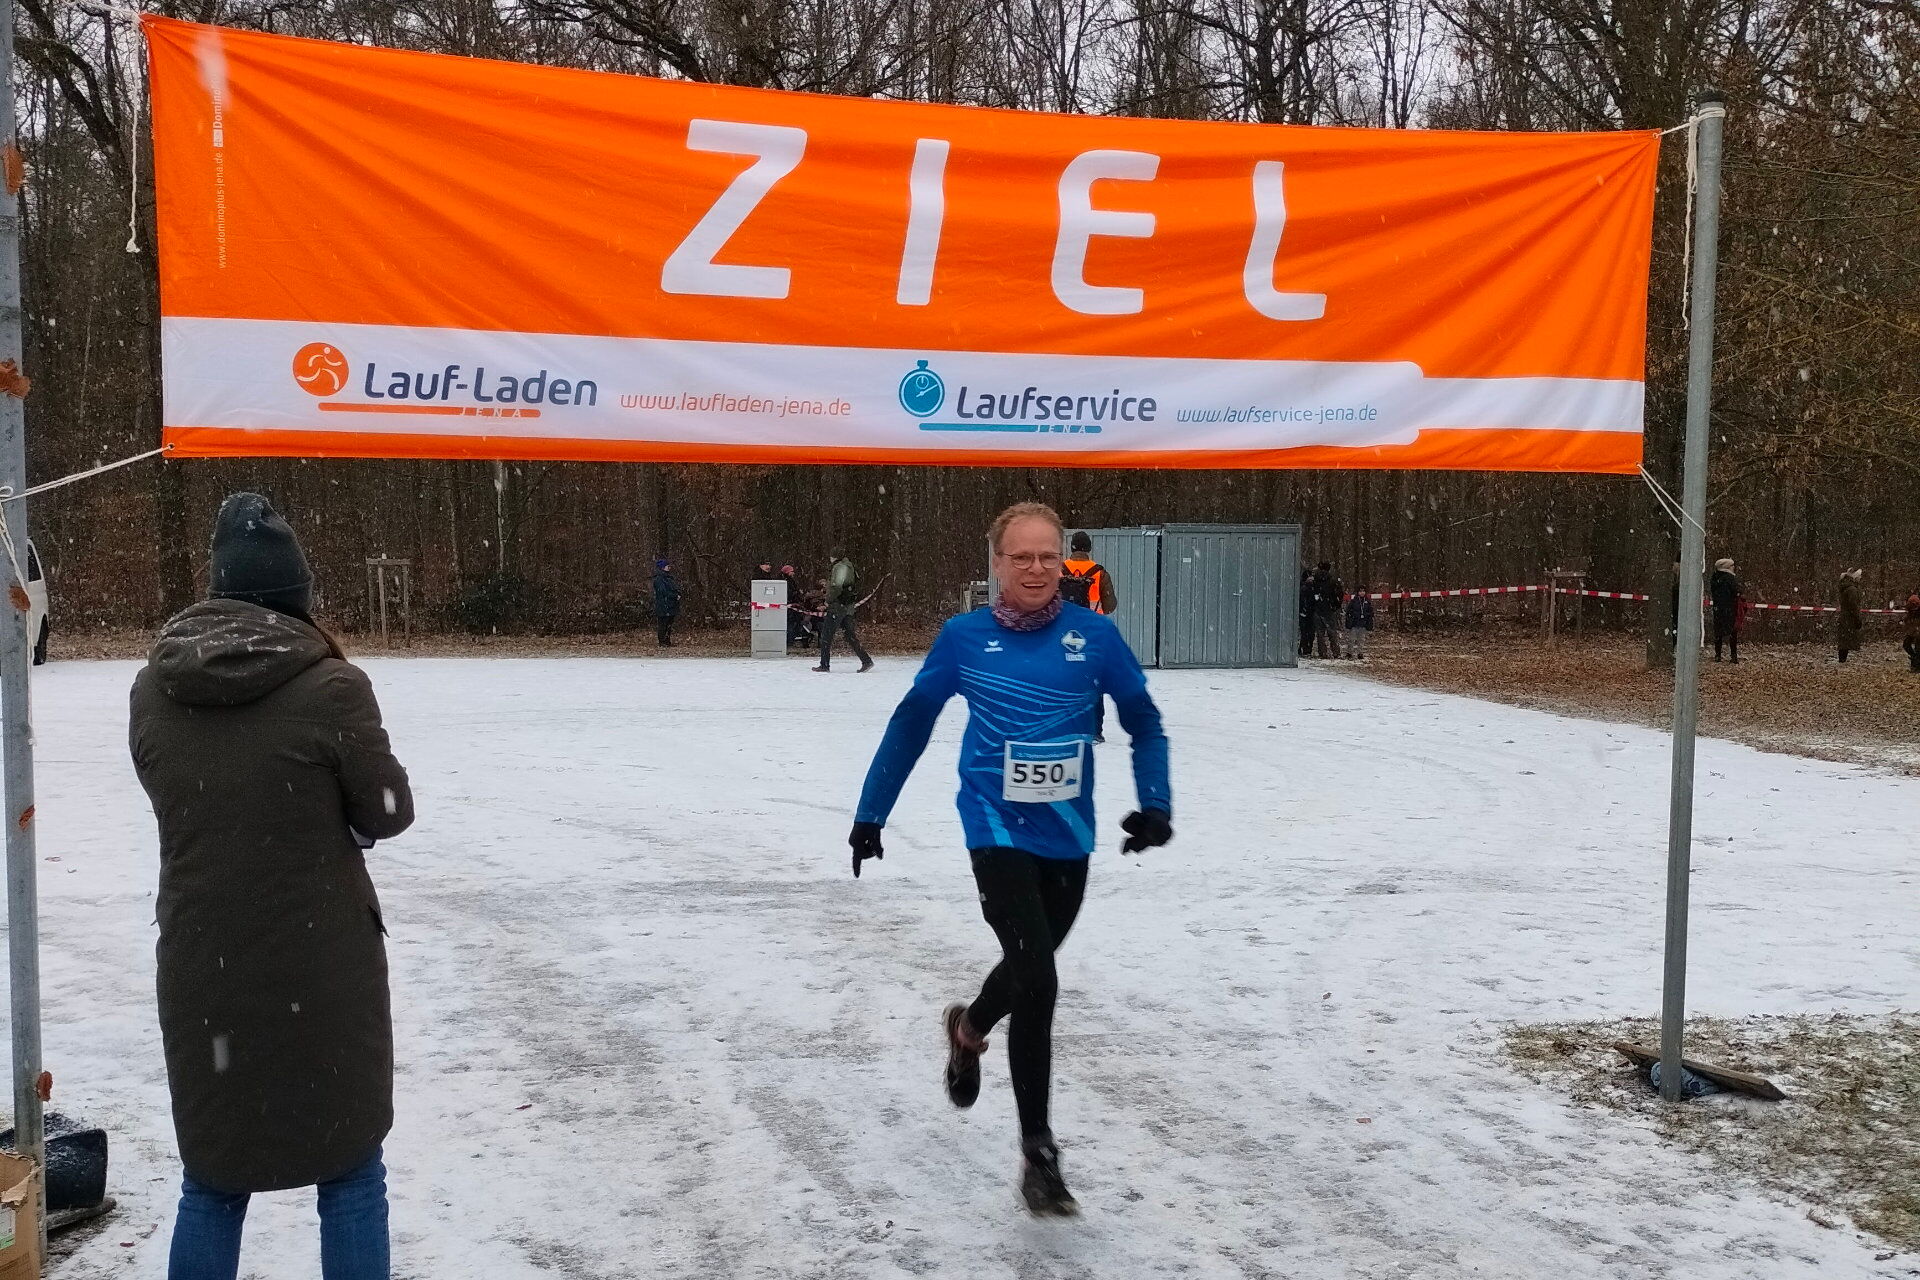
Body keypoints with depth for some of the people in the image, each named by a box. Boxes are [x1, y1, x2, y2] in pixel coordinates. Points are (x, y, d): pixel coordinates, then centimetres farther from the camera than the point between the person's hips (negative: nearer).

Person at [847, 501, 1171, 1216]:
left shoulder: (1093, 634, -6)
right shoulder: (965, 638, -7)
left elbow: (1145, 724, 3)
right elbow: (911, 725, 4)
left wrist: (1154, 804, -11)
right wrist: (870, 814, 7)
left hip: (1068, 838, 3)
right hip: (999, 834, -3)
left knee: (1030, 969, 21)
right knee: (1038, 982, -14)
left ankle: (968, 1030, 55)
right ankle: (1038, 1152, 0)